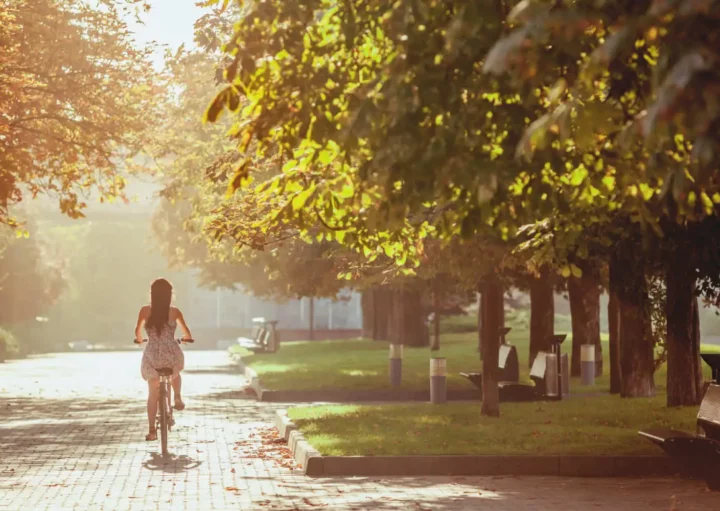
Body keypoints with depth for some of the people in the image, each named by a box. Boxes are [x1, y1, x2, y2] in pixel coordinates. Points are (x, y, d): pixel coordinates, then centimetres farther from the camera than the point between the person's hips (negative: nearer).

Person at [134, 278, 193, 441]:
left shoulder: (145, 311, -3)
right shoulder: (174, 312, -3)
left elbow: (138, 331, 4)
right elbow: (187, 333, 5)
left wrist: (139, 340, 27)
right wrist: (187, 338, 29)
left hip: (152, 357, 0)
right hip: (172, 355, 0)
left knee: (153, 393, 14)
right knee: (175, 372, 38)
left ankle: (152, 430, 9)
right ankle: (177, 398, 23)